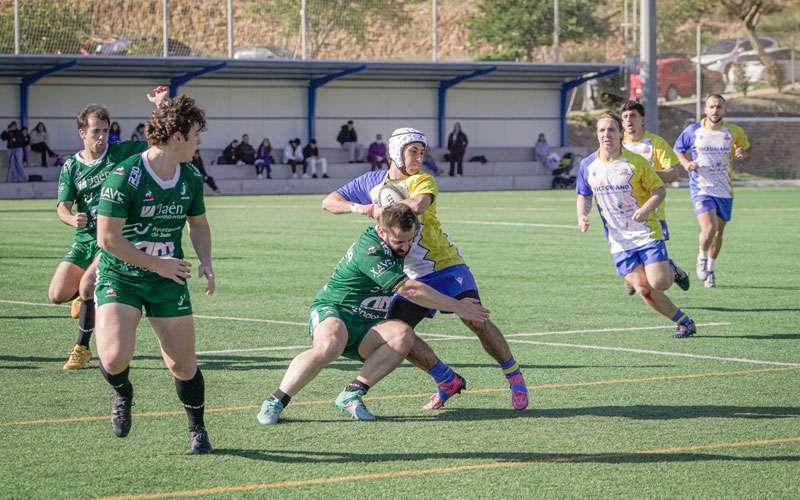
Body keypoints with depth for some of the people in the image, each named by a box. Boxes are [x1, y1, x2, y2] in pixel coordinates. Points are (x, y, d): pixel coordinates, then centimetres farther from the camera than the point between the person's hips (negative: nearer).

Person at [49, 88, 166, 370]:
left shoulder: (121, 153, -3)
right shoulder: (71, 166, 2)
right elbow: (62, 207, -3)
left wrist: (160, 106, -16)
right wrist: (72, 219, -27)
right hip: (84, 238, 3)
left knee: (87, 285, -21)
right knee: (57, 295, -5)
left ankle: (82, 348, -4)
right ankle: (85, 296, 31)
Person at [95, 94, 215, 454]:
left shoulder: (191, 177, 1)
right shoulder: (124, 177, -20)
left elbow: (198, 223, 19)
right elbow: (107, 238, -19)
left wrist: (206, 261, 0)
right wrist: (157, 264, -15)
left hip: (169, 281, 5)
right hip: (119, 277, -5)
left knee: (184, 365, 1)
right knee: (115, 357, -23)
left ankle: (197, 430, 26)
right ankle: (123, 393, 13)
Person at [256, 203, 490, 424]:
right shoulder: (369, 251, -25)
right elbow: (410, 290, -27)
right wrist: (458, 307, -22)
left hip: (365, 328, 8)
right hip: (331, 313, -7)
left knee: (403, 334, -25)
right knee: (329, 347, -42)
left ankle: (352, 394, -22)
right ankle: (275, 401, -29)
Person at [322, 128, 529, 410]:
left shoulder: (423, 181, -6)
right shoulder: (372, 182, 8)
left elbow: (417, 205, -30)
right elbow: (329, 202, 9)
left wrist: (379, 209, -20)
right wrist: (359, 208, -9)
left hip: (444, 264, -4)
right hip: (411, 277, 4)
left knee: (476, 321, -18)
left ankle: (515, 379, 0)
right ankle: (448, 381, 5)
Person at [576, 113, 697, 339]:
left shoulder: (635, 162, -8)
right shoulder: (587, 165, 2)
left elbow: (659, 189, -3)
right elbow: (584, 196, 16)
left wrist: (646, 209, -21)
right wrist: (582, 216, -4)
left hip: (646, 233, -3)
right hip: (619, 241, 3)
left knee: (658, 283, -15)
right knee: (643, 290, -8)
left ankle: (671, 271, 21)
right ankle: (684, 321, 9)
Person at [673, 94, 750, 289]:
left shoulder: (734, 132, 0)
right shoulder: (693, 131, -3)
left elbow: (747, 149, 15)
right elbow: (678, 150, 11)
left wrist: (743, 153, -9)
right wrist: (686, 163, -9)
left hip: (725, 190, 3)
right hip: (701, 187, -3)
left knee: (718, 232, 11)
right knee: (709, 228, -20)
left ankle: (710, 269, 32)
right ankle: (702, 258, 10)